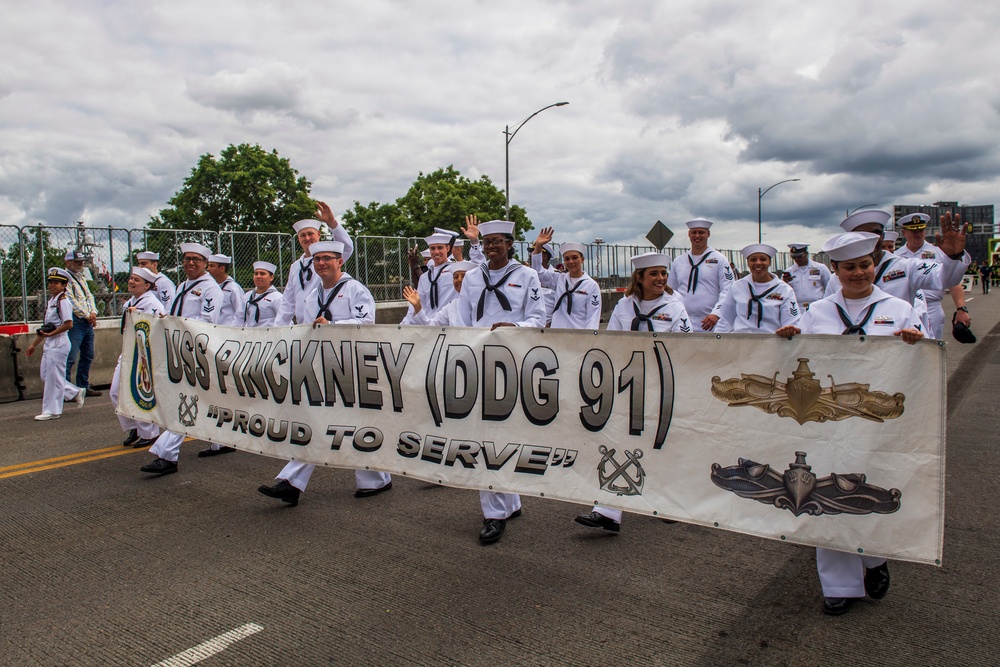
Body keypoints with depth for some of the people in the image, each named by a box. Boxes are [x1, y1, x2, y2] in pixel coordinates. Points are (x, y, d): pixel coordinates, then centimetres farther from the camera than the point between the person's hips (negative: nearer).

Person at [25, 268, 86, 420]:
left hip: (59, 343, -9)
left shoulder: (63, 301, -12)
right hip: (49, 344, 9)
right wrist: (34, 344, 21)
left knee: (53, 377, -4)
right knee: (45, 375, 12)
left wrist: (51, 333, -18)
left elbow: (68, 324, -20)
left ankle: (52, 411, 3)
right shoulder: (50, 301, 15)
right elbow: (45, 326, 20)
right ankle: (75, 392, 23)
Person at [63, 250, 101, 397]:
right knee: (70, 358, -11)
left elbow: (89, 296, 17)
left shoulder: (82, 278, 21)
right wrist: (87, 316, -11)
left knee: (88, 357, 13)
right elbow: (71, 301, -13)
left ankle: (83, 387, 22)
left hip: (88, 322, 9)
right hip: (75, 322, -9)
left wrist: (93, 313, 0)